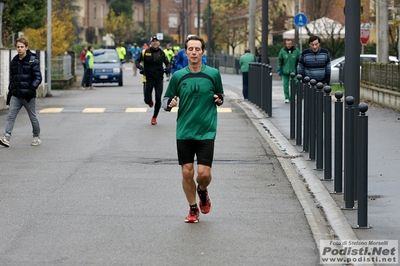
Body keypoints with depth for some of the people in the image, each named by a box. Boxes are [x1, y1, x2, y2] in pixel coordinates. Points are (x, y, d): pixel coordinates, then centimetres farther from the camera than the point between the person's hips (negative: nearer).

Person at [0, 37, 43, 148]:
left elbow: (38, 78, -8)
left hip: (28, 95, -4)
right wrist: (10, 91, 16)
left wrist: (31, 89, -21)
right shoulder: (14, 61, 11)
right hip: (15, 95, 4)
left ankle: (36, 137, 25)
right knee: (11, 116, -9)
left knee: (33, 117, 8)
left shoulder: (33, 61, -5)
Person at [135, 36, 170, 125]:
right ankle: (150, 101, 38)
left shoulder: (162, 53, 4)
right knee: (147, 99, -3)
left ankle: (154, 118, 14)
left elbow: (167, 63, 14)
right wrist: (141, 67, -18)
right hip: (148, 78, -1)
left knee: (158, 99, -4)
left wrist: (168, 68, -8)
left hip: (159, 79, 1)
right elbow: (137, 61, 2)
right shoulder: (145, 52, -3)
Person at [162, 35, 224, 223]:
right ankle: (193, 209, 20)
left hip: (206, 132, -1)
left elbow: (220, 95, 15)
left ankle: (202, 191, 26)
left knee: (204, 173, -9)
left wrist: (219, 99, -7)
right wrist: (170, 104, -13)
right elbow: (166, 99, 9)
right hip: (184, 132, 1)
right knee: (187, 173, 1)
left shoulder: (213, 74, 0)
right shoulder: (178, 76, 1)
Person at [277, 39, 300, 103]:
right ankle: (287, 97, 8)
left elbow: (299, 61, 0)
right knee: (285, 84, 1)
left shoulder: (296, 51, -5)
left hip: (294, 71, 0)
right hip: (285, 71, 0)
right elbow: (279, 60, 2)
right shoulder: (282, 51, -4)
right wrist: (279, 70, -2)